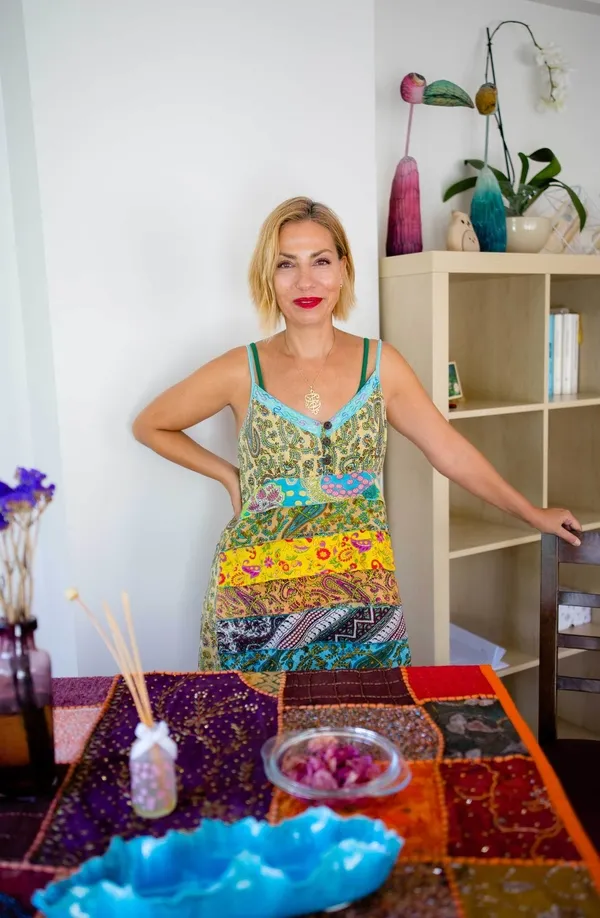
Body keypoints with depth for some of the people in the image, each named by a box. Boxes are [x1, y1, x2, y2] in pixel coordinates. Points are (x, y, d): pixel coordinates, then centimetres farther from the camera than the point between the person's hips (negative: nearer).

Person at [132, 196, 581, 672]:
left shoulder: (380, 364, 0)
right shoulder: (241, 372, -4)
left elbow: (452, 452, 7)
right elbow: (150, 425, 9)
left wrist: (535, 514, 12)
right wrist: (228, 475, 2)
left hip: (363, 598, 2)